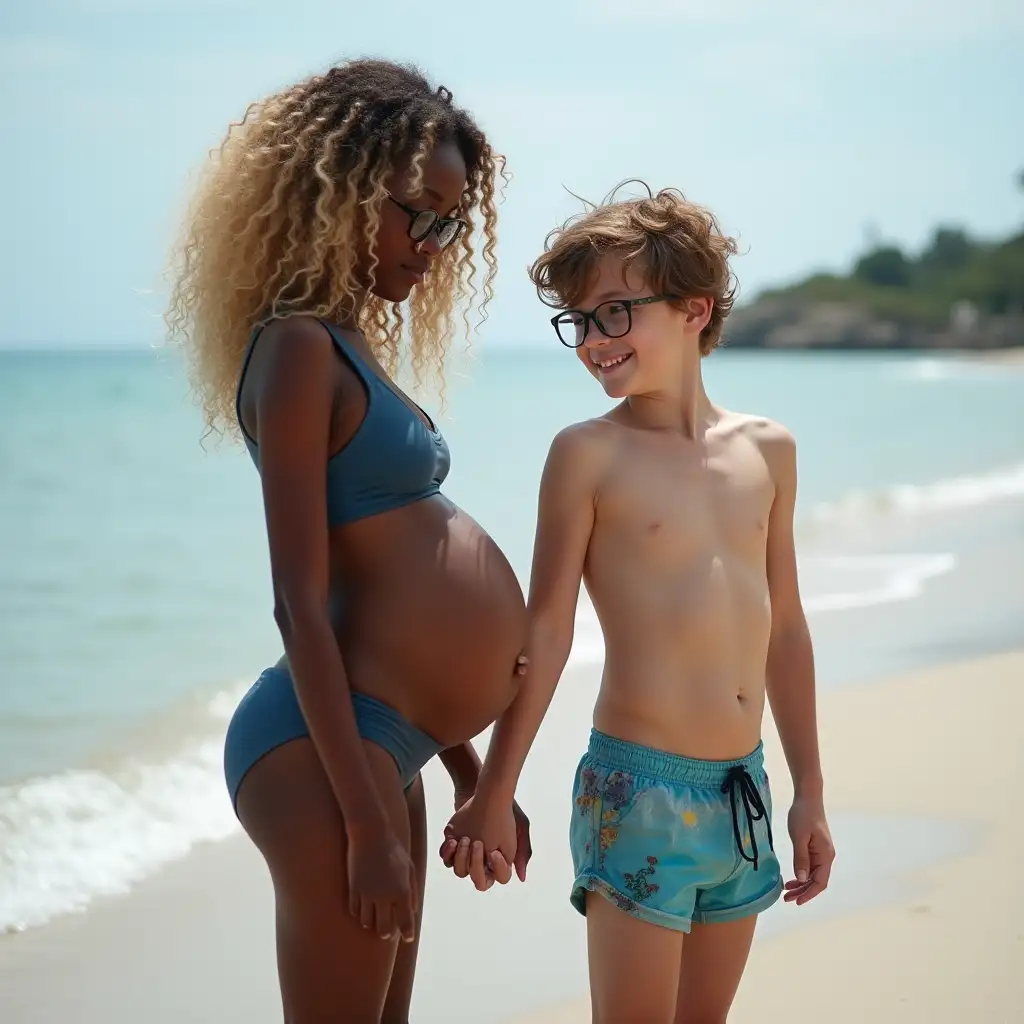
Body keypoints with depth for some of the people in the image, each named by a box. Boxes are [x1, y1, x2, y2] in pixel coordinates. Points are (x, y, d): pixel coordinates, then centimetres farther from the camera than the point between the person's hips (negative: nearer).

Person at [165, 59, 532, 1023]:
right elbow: (300, 604, -18)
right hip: (323, 751, -10)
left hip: (379, 747, 10)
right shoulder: (298, 347, -13)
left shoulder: (354, 345, 15)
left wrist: (467, 774, 20)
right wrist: (369, 823, -20)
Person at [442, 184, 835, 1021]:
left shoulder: (767, 450, 7)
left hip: (743, 794, 5)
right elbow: (546, 629, -5)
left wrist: (809, 793, 14)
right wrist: (495, 793, -5)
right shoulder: (589, 454, -6)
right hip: (639, 790, -5)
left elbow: (783, 629, 13)